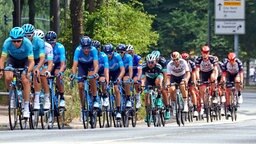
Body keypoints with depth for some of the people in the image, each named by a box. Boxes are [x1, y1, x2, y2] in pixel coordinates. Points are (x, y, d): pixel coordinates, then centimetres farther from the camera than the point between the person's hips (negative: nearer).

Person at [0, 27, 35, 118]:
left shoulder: (27, 43, -34)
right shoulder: (7, 42, -31)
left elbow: (31, 61, -33)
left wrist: (28, 71, -51)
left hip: (25, 60, -1)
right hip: (12, 59, 1)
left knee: (25, 80, -22)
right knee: (8, 77, -25)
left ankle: (26, 107, -13)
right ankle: (12, 94, 5)